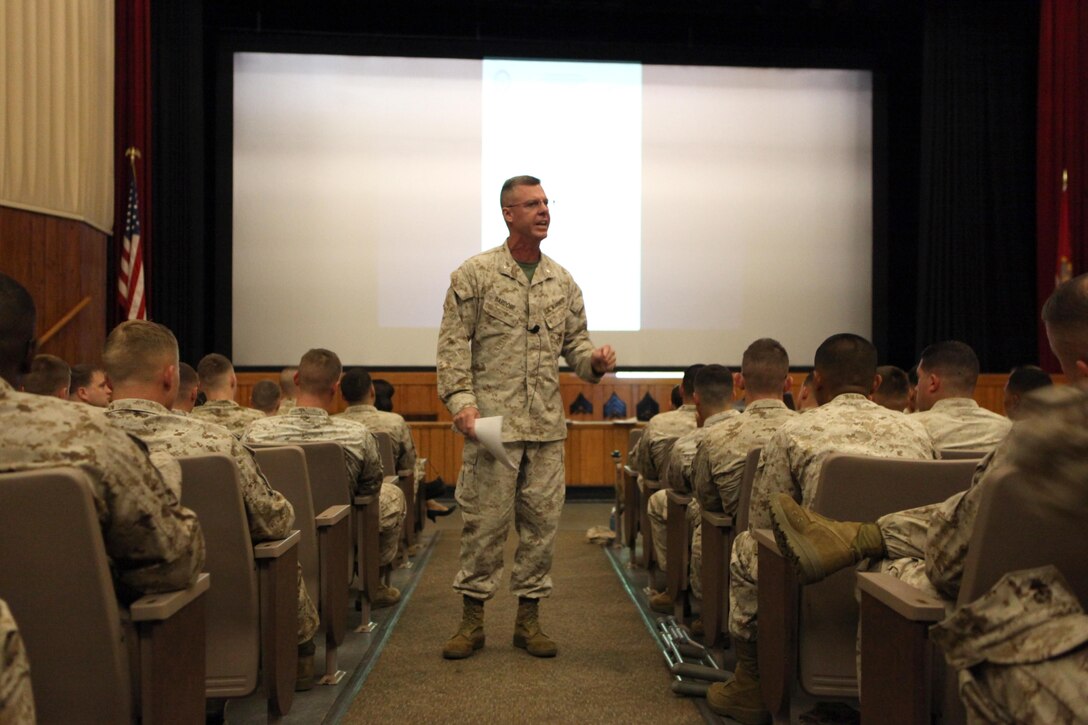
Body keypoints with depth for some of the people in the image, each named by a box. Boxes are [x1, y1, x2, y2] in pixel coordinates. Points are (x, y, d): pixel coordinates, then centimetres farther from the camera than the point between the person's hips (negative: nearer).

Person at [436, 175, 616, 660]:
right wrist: (460, 400, -16)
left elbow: (575, 341, 15)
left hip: (547, 424, 4)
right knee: (485, 521, 1)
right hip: (491, 419, -4)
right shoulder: (475, 274, -1)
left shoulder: (562, 281, 12)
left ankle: (528, 617, 21)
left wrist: (595, 361, -7)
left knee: (541, 521, 8)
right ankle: (472, 619, 16)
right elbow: (453, 342, -4)